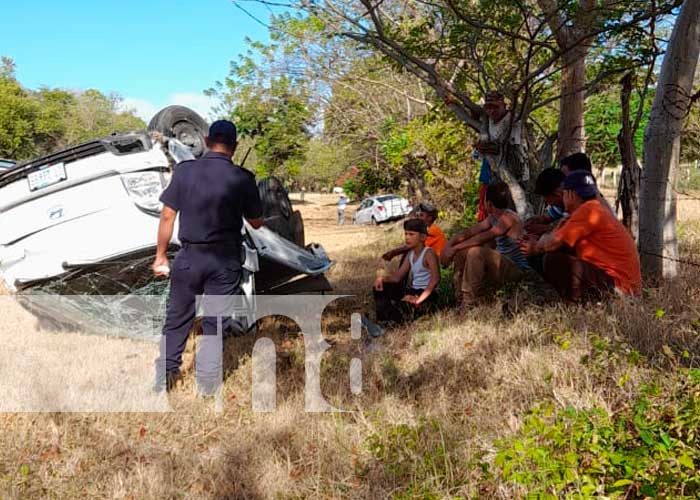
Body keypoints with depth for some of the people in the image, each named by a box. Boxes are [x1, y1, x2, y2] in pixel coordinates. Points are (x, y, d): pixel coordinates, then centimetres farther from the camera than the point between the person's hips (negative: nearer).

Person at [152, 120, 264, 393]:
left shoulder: (184, 171, -6)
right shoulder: (243, 179, -9)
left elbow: (167, 216, -3)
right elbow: (256, 223, 2)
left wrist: (160, 255, 6)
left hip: (190, 257, 1)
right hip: (225, 260, -1)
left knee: (177, 318, 15)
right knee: (215, 321, 11)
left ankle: (165, 376, 24)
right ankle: (208, 380, 19)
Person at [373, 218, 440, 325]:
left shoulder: (428, 253, -11)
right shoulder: (411, 254, 14)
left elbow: (435, 278, -24)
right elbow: (397, 276, 12)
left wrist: (419, 299, -30)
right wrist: (382, 278, -10)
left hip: (426, 295, -9)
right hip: (412, 291, 9)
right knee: (380, 288, -3)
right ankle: (385, 318, -19)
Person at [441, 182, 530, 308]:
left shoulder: (508, 218, -19)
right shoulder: (493, 218, 9)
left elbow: (483, 238, -28)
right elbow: (469, 232, 7)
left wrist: (454, 248, -23)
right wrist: (449, 245, -8)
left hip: (517, 269, -10)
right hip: (502, 265, 10)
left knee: (476, 251, -30)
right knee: (461, 252, 5)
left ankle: (468, 305, -26)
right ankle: (461, 300, 2)